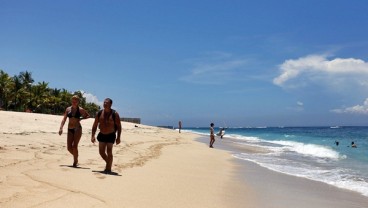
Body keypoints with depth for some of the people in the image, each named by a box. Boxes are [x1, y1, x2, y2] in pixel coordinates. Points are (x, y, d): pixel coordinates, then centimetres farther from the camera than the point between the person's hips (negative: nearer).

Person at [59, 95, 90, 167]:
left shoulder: (80, 110, -2)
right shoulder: (68, 109, 6)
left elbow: (88, 116, 10)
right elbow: (64, 119, 2)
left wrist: (81, 118, -4)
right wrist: (61, 128, -9)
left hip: (77, 129, -4)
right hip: (70, 129, 4)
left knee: (74, 146, -11)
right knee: (69, 148, 2)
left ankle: (75, 162, 4)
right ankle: (76, 157, 30)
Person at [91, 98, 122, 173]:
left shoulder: (114, 114, -11)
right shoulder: (99, 113, -1)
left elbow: (119, 126, -9)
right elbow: (95, 125, 6)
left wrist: (118, 137, -14)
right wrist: (93, 136, -1)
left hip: (111, 136, -4)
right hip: (102, 135, 4)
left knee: (109, 152, -6)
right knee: (101, 152, 7)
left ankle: (108, 168, 7)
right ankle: (108, 163, 32)